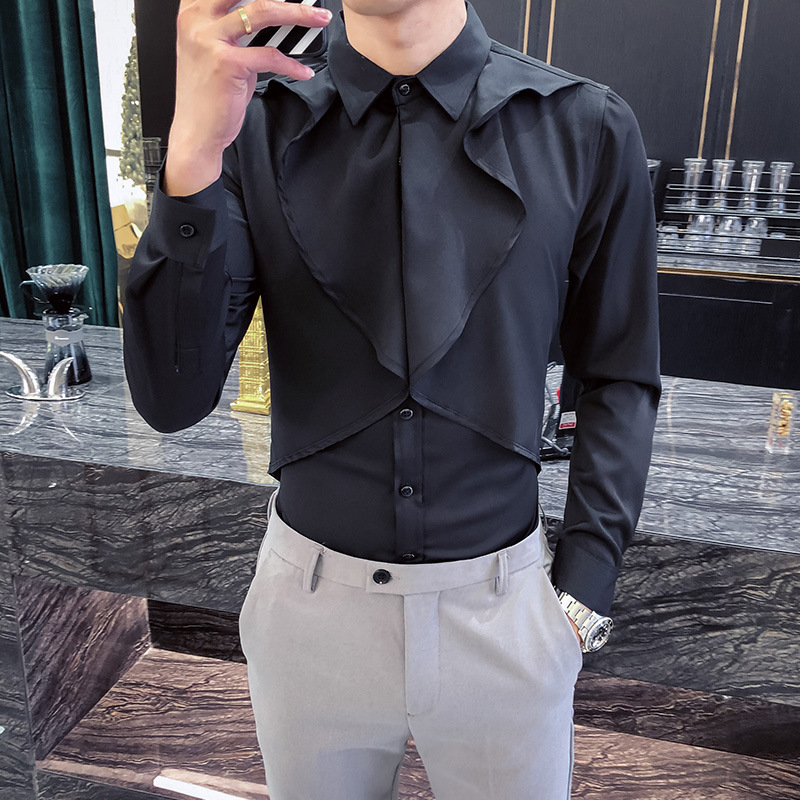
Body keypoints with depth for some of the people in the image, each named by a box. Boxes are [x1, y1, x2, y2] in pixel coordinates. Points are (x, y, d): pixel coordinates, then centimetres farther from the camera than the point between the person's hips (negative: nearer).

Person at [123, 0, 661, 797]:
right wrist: (192, 152, -26)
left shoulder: (588, 131, -8)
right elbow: (171, 398, -13)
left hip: (502, 609, 0)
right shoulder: (256, 126, -7)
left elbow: (618, 380, 0)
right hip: (309, 604, 1)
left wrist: (583, 592, -5)